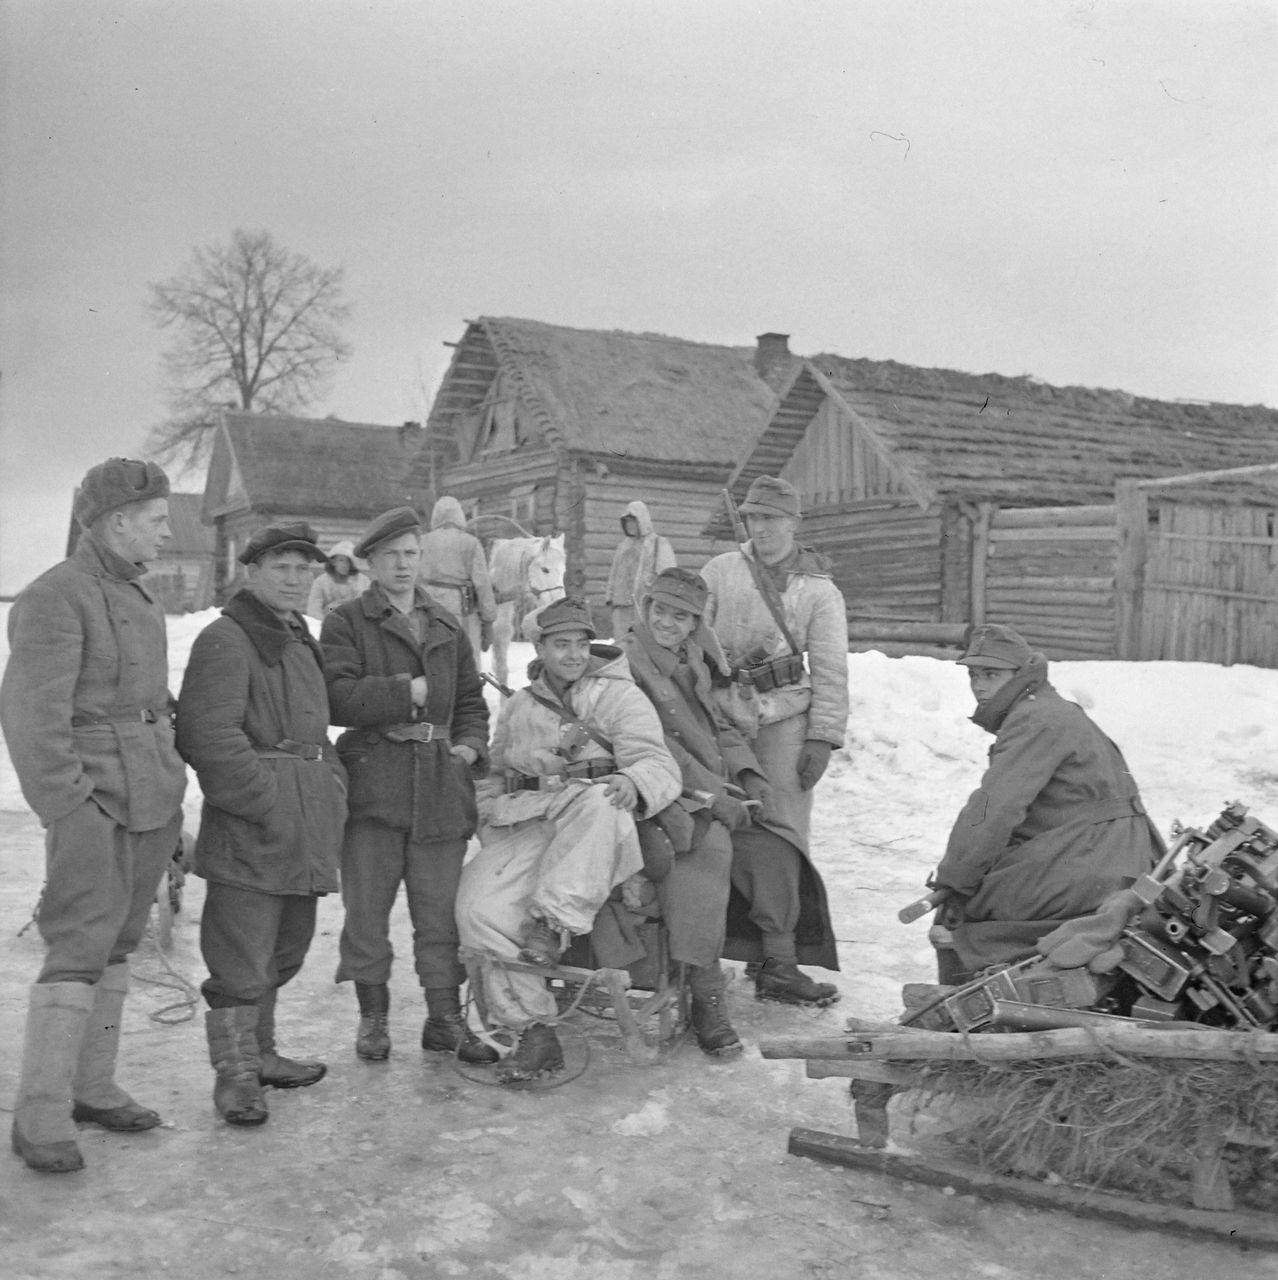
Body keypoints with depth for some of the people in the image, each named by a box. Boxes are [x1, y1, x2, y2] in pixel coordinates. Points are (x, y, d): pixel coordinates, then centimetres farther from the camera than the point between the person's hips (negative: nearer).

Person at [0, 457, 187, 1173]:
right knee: (80, 948, -7)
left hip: (153, 798, 9)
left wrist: (174, 796, 17)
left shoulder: (136, 597, 15)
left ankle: (92, 1087, 24)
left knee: (118, 944, 13)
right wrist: (69, 809, -19)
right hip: (96, 801, -8)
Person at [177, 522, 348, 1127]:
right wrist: (267, 803, -20)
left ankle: (258, 1052, 33)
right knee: (242, 954, -3)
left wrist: (332, 780, 13)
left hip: (306, 825, 9)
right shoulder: (226, 640, -10)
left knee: (284, 948, 18)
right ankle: (235, 1073, 11)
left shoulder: (300, 640, 20)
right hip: (250, 827, -9)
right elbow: (209, 735, -19)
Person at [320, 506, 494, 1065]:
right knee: (367, 908, 4)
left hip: (441, 786, 4)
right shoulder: (345, 623, 2)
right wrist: (408, 691, -11)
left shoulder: (447, 626, 18)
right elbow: (339, 698, -12)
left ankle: (445, 1019, 17)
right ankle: (373, 1015, 19)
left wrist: (470, 744, 5)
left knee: (441, 909, 6)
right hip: (372, 782, -3)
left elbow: (471, 698, 23)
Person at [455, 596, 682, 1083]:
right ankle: (534, 1030, -13)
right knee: (479, 906, -22)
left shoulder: (620, 697, 9)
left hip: (596, 833, -4)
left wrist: (633, 782, -29)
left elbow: (660, 765, -5)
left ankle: (553, 925, -35)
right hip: (524, 829, 4)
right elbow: (493, 776, 31)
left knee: (596, 800, -39)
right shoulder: (519, 708, 23)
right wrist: (490, 828, 13)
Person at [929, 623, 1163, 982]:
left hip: (1088, 868, -10)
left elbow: (995, 808, -21)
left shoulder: (1036, 720, -12)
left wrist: (953, 880, -14)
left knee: (954, 916, -6)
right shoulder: (1054, 711, 21)